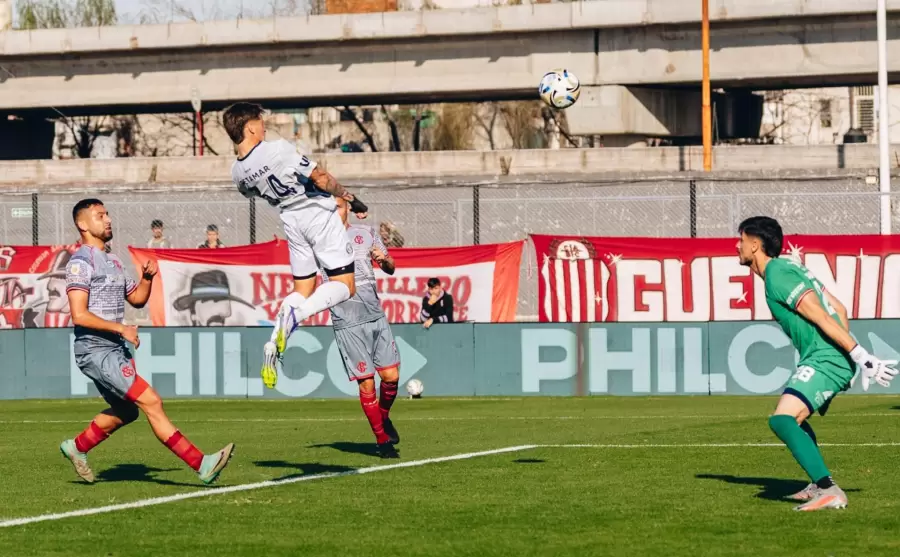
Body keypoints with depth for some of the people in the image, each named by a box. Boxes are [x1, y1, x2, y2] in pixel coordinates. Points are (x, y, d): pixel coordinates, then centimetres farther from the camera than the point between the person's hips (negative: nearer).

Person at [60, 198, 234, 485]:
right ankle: (201, 464, -16)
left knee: (125, 411, 20)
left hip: (114, 349, 10)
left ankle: (77, 447, 36)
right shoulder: (81, 262, -12)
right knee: (151, 402, -14)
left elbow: (136, 298, 24)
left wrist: (147, 277, 5)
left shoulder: (111, 261, 17)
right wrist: (120, 328, -22)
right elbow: (79, 315, -20)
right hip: (95, 351, -10)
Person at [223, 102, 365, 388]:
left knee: (303, 290, 18)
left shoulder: (237, 172, -3)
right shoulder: (279, 149, -23)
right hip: (319, 213, -6)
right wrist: (344, 193, 0)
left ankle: (273, 343, -4)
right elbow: (322, 179, -19)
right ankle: (295, 313, -25)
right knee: (344, 285, 1)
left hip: (291, 222, 6)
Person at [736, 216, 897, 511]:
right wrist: (855, 358, 21)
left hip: (824, 360, -11)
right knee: (793, 418, 29)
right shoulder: (787, 267, 19)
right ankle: (819, 484, 37)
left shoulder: (777, 276, -13)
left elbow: (822, 317, -19)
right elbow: (839, 309, 20)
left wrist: (861, 357, -22)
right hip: (825, 358, 11)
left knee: (782, 419, -23)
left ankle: (829, 491, -31)